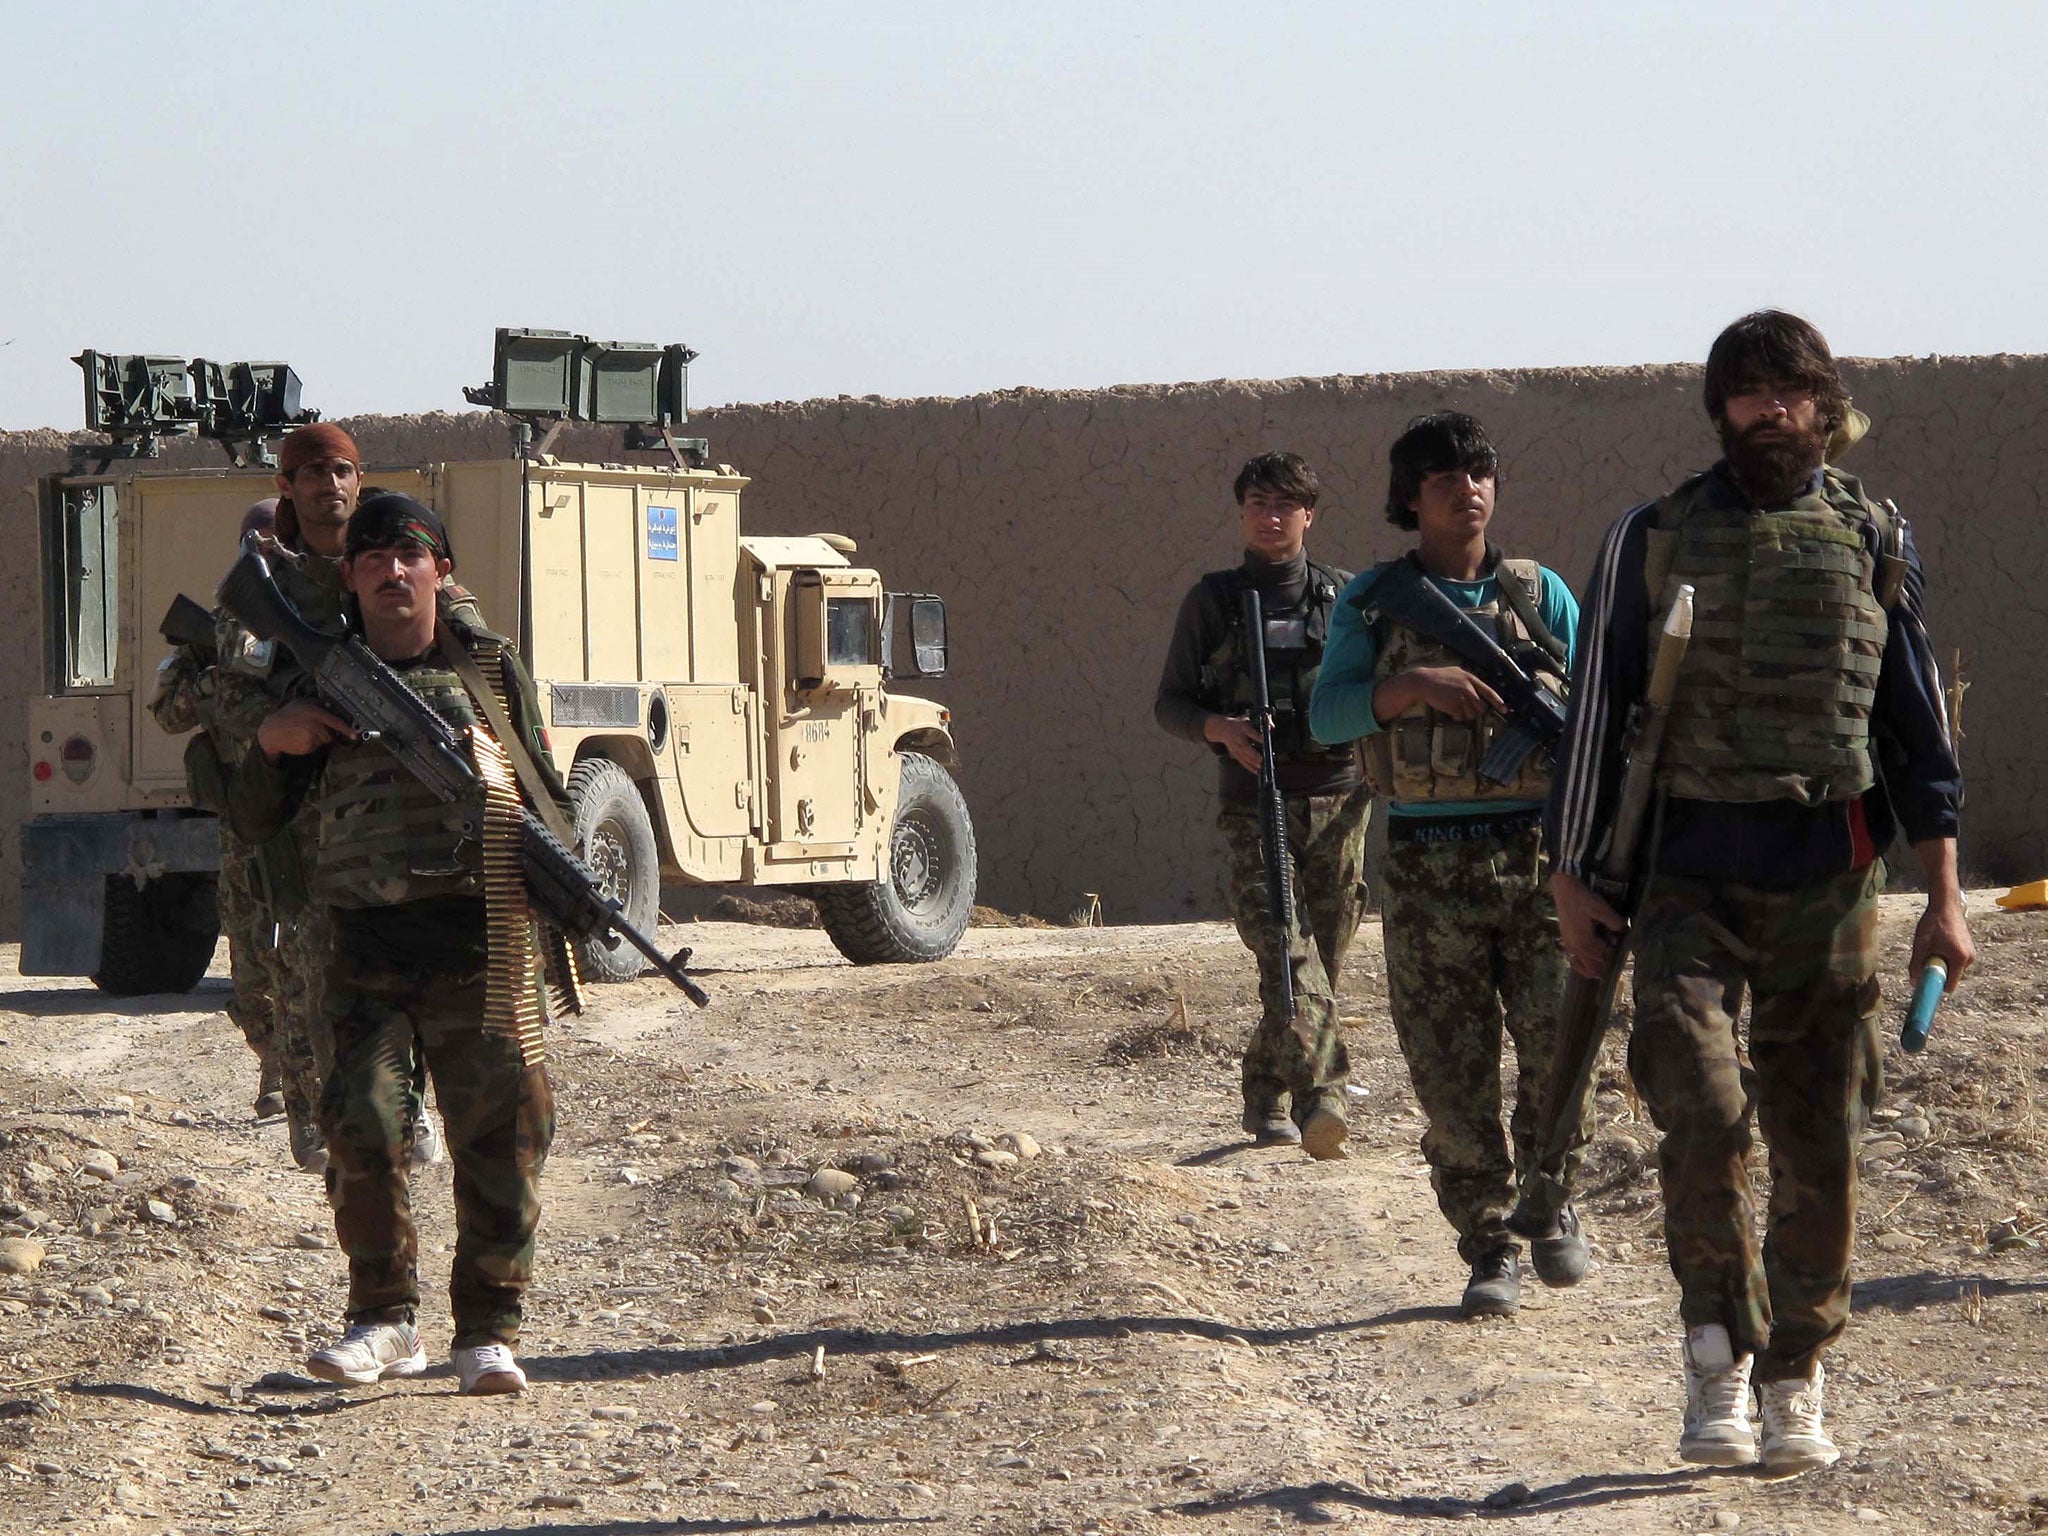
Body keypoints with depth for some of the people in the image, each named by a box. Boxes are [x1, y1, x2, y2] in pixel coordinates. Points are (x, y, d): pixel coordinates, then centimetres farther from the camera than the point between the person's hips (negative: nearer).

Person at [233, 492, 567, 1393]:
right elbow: (255, 820, 15)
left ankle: (488, 1329, 4)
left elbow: (550, 801, 14)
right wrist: (271, 742, -2)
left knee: (498, 1133, -4)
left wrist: (497, 773, -7)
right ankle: (383, 1319, 5)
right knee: (359, 1124, -10)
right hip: (368, 946, 1)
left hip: (479, 937, -1)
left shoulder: (489, 668, 11)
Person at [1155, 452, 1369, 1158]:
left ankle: (1266, 1098, 21)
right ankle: (1322, 1092, -32)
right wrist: (1221, 729, -11)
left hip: (1338, 800, 2)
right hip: (1254, 802, -2)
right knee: (1283, 950, -19)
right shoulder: (1213, 600, 7)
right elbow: (1170, 702, 10)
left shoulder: (1346, 596, 10)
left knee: (1323, 960, 5)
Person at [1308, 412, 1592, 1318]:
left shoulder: (1541, 595, 10)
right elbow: (1327, 714, -4)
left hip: (1536, 851, 1)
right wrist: (1411, 685, -20)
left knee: (1556, 1039, -9)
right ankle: (1489, 1251, 9)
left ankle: (1550, 1206, 15)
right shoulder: (1375, 601, 6)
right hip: (1428, 867, 0)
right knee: (1451, 1071, 0)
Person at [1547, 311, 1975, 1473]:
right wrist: (1573, 878, 2)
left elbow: (1919, 723, 8)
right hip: (1690, 881, -1)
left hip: (1827, 884, 1)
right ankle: (1719, 1363, -6)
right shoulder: (1656, 541, 3)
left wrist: (1944, 893, 3)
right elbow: (1598, 712, 6)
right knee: (1704, 1113, -18)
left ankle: (1796, 1388, 15)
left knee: (1821, 1147, 3)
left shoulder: (1875, 541, 6)